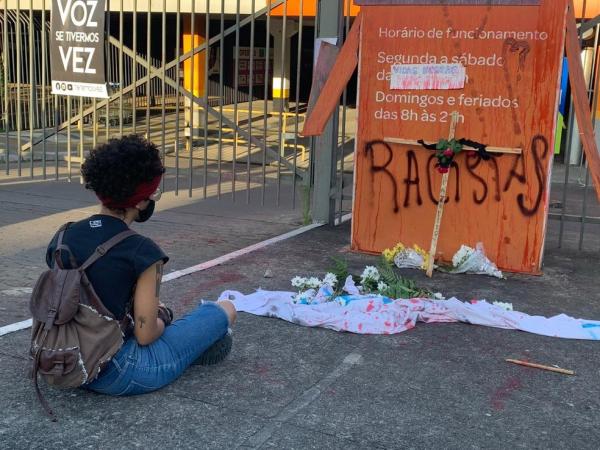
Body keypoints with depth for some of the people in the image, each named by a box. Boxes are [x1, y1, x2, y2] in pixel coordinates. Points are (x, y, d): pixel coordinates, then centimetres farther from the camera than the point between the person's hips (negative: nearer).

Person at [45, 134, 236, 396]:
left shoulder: (62, 237, -2)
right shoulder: (142, 252, -20)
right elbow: (145, 335, -16)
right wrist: (161, 322, 8)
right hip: (118, 375, -7)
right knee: (226, 310, 9)